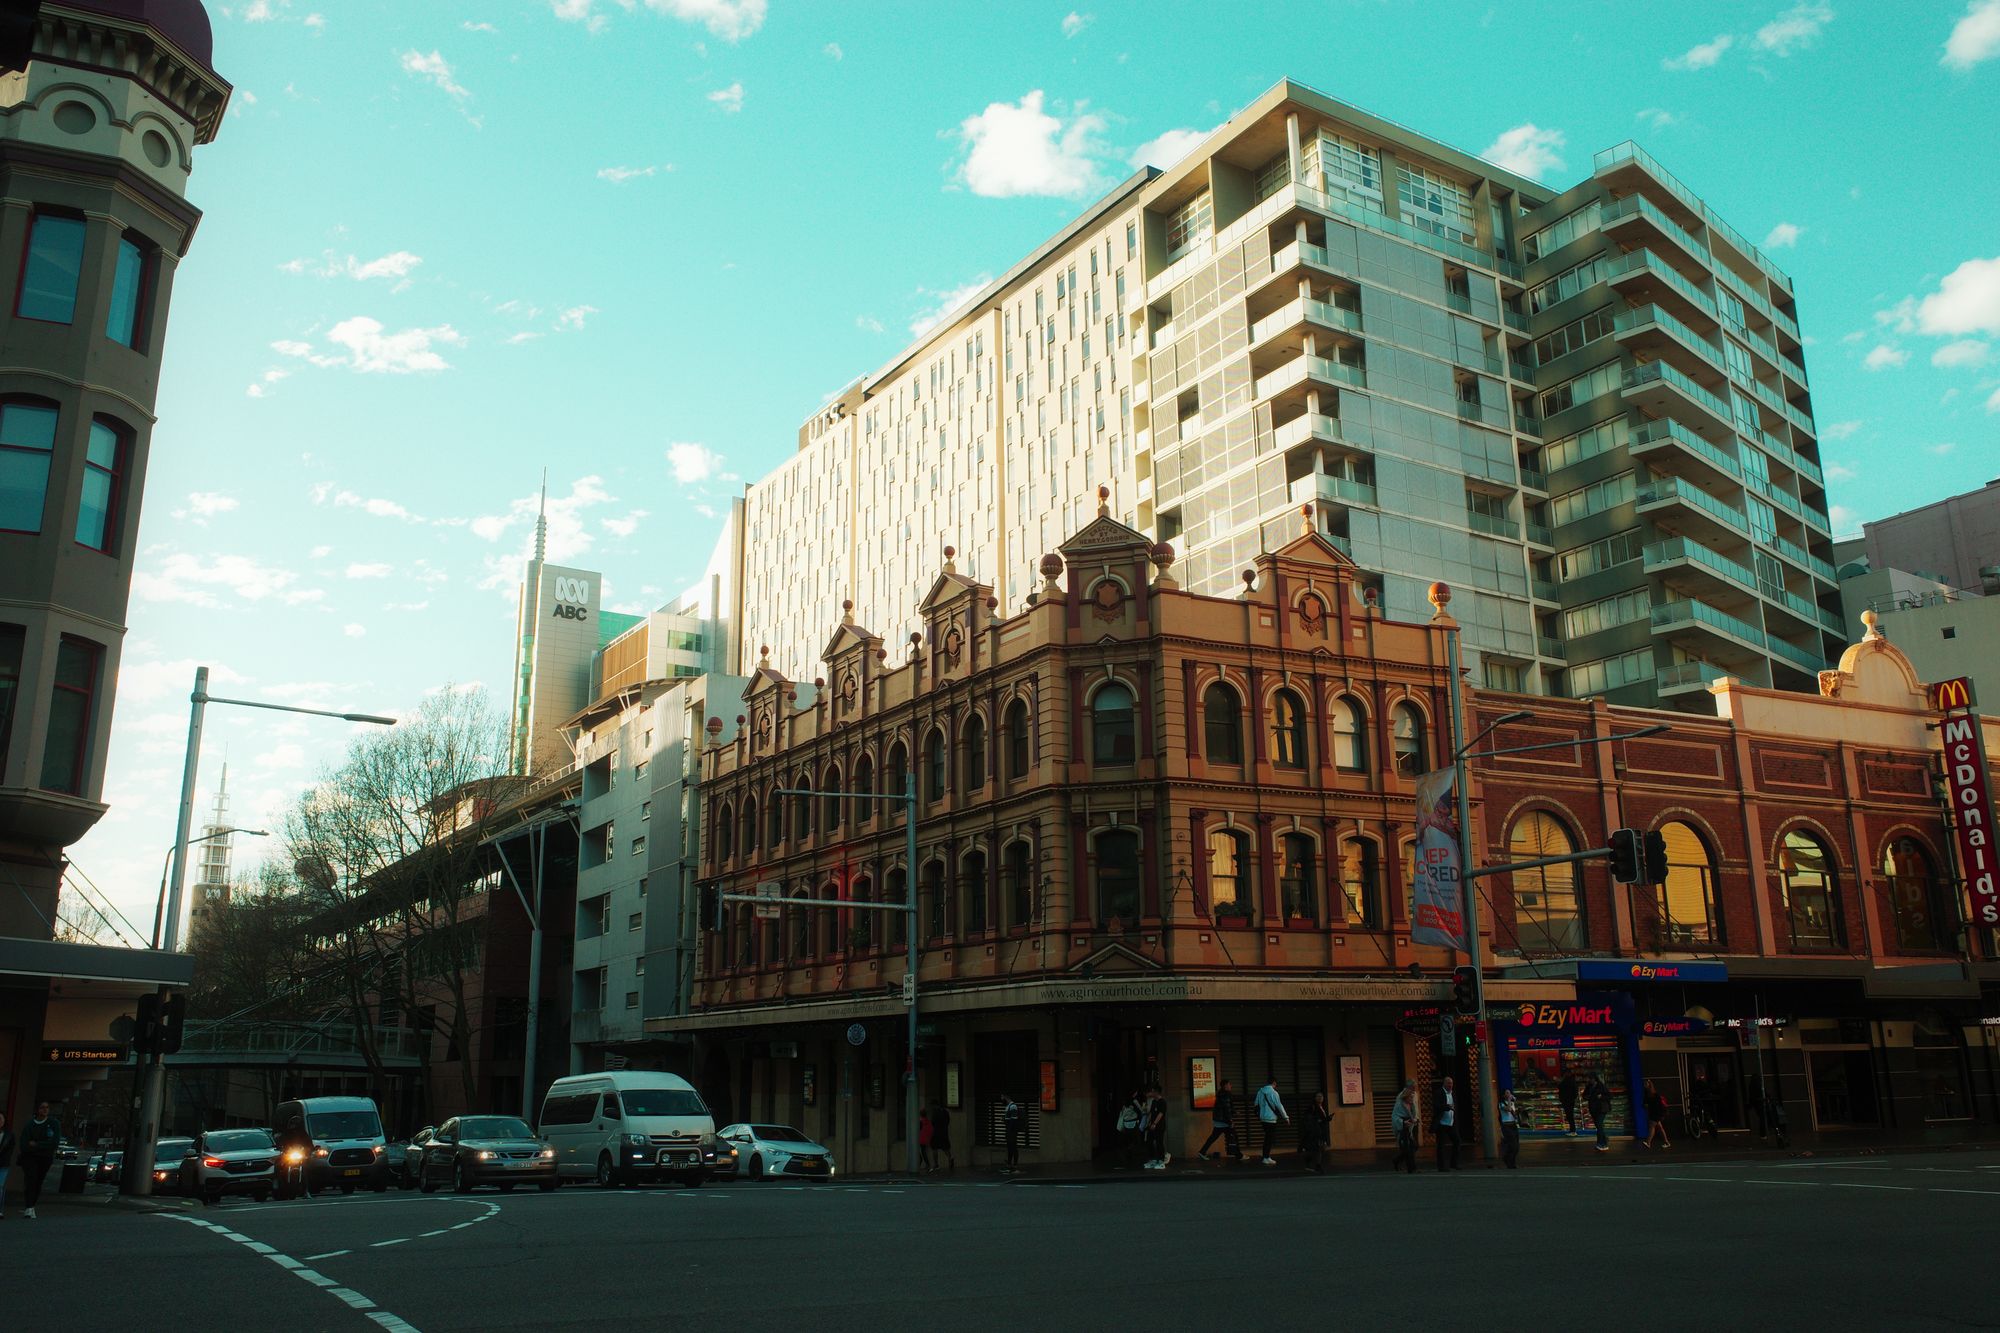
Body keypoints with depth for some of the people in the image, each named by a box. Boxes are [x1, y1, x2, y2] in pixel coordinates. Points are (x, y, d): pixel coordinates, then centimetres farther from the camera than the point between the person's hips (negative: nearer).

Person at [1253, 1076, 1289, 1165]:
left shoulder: (1260, 1091, 6)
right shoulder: (1273, 1093, -14)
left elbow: (1257, 1104, 13)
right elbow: (1279, 1106, -11)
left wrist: (1258, 1114, 25)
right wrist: (1286, 1117, -2)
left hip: (1263, 1118, 7)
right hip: (1271, 1118, -7)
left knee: (1267, 1138, 15)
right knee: (1270, 1138, -1)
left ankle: (1266, 1156, 18)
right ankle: (1266, 1158, -2)